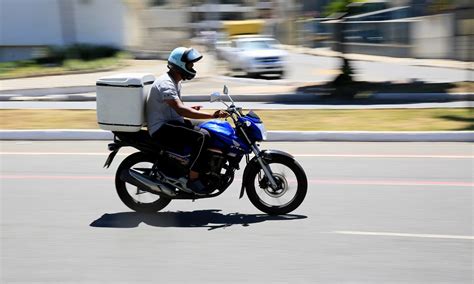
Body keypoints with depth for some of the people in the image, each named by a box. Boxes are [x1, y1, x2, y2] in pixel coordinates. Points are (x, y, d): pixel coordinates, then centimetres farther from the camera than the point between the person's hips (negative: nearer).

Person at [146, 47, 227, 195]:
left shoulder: (175, 81, 14)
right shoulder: (165, 83, -20)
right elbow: (180, 110, -33)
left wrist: (191, 109, 7)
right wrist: (212, 115, -38)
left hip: (172, 122, 11)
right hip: (162, 129, -10)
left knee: (208, 133, 9)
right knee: (201, 137, -27)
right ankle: (193, 179, -20)